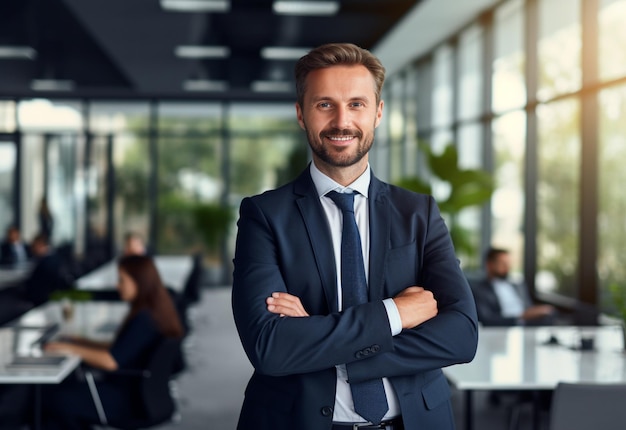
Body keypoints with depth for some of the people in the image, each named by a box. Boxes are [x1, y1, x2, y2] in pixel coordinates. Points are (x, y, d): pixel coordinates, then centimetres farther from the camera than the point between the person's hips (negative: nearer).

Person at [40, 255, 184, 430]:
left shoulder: (143, 320, -21)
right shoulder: (155, 312, 10)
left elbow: (112, 361, -24)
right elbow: (121, 349, 18)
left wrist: (71, 349, -14)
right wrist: (84, 343, 11)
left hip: (129, 399, -10)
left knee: (54, 397, -9)